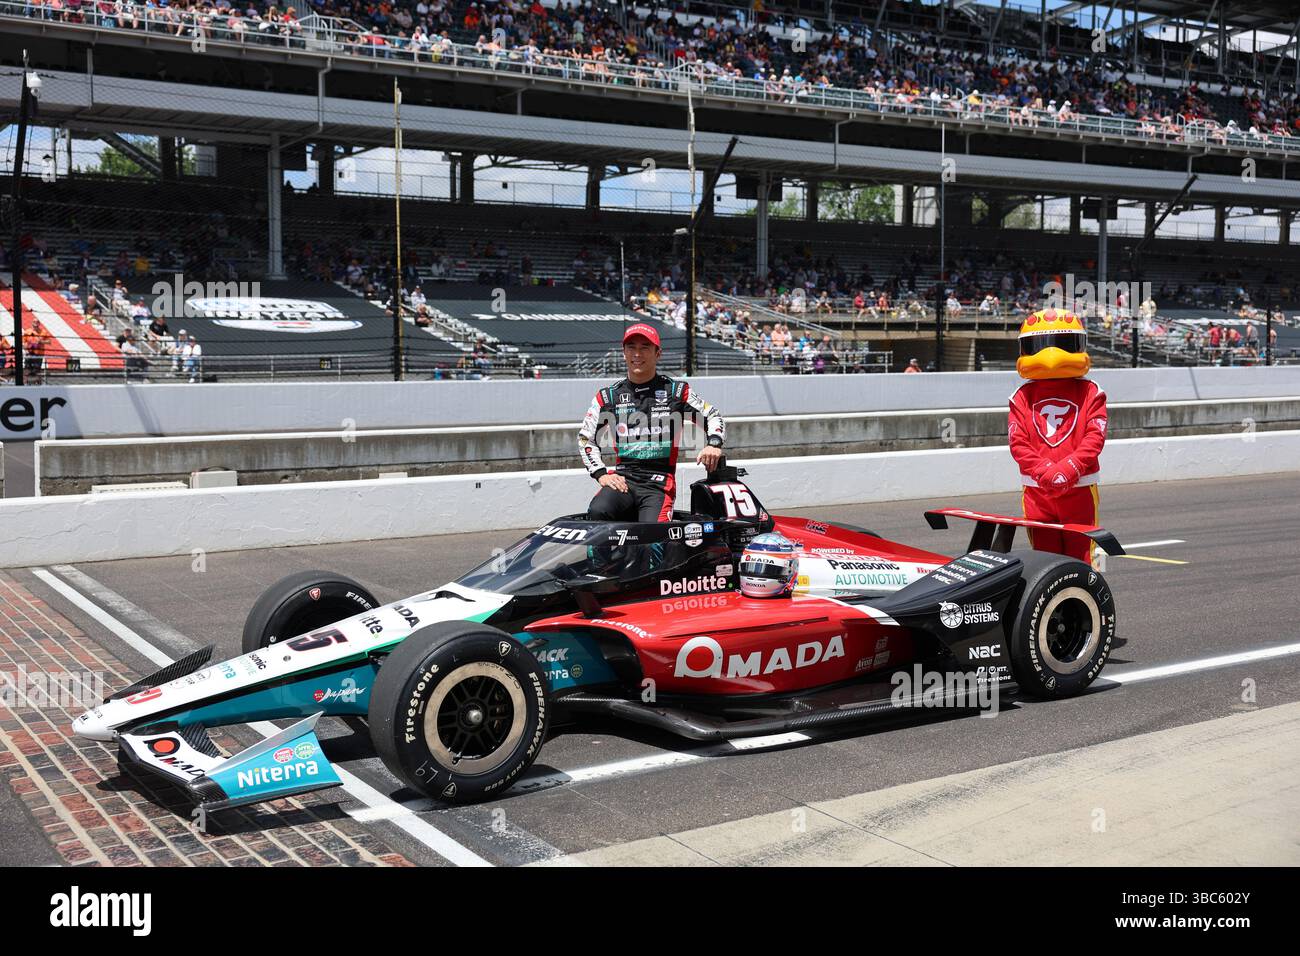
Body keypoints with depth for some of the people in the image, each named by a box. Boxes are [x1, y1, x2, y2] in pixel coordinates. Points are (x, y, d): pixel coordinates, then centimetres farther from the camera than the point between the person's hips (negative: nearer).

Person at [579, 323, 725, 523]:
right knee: (597, 512, -31)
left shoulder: (677, 391, 10)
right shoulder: (608, 396, 13)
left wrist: (714, 444, -4)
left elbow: (713, 416, 17)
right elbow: (585, 438, 18)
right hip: (622, 479, 2)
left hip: (659, 483, -1)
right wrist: (601, 473, 3)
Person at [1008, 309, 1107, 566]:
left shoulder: (1090, 392, 4)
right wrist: (1045, 471, -16)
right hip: (1037, 491, 1)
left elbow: (1095, 438, -6)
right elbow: (1018, 443, -2)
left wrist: (1068, 468, -20)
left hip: (1079, 490, -1)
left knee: (1080, 557, 2)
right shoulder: (1022, 397, 6)